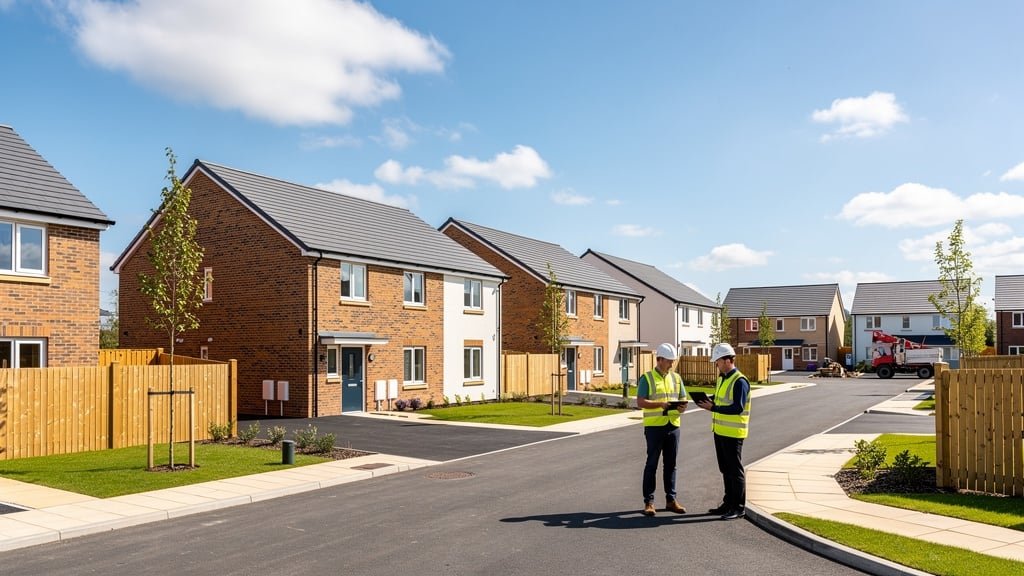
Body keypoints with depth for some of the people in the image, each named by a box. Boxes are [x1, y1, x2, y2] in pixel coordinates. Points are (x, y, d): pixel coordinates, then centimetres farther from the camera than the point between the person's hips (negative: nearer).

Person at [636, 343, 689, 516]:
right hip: (654, 427, -5)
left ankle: (671, 499, 19)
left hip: (673, 426, 5)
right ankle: (648, 502, 7)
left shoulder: (676, 378, 12)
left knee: (671, 464, 10)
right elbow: (640, 402, -11)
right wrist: (661, 404, -23)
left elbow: (683, 399, 13)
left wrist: (682, 406, -11)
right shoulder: (647, 378, -4)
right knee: (652, 464, 1)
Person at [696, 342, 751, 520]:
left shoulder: (740, 381, -17)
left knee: (735, 470, 0)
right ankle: (728, 503, 26)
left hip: (733, 433, -9)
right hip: (720, 431, 9)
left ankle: (739, 507, 9)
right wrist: (708, 402, 1)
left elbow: (737, 408, -23)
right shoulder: (722, 378, 12)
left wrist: (713, 408, -22)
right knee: (725, 470, 16)